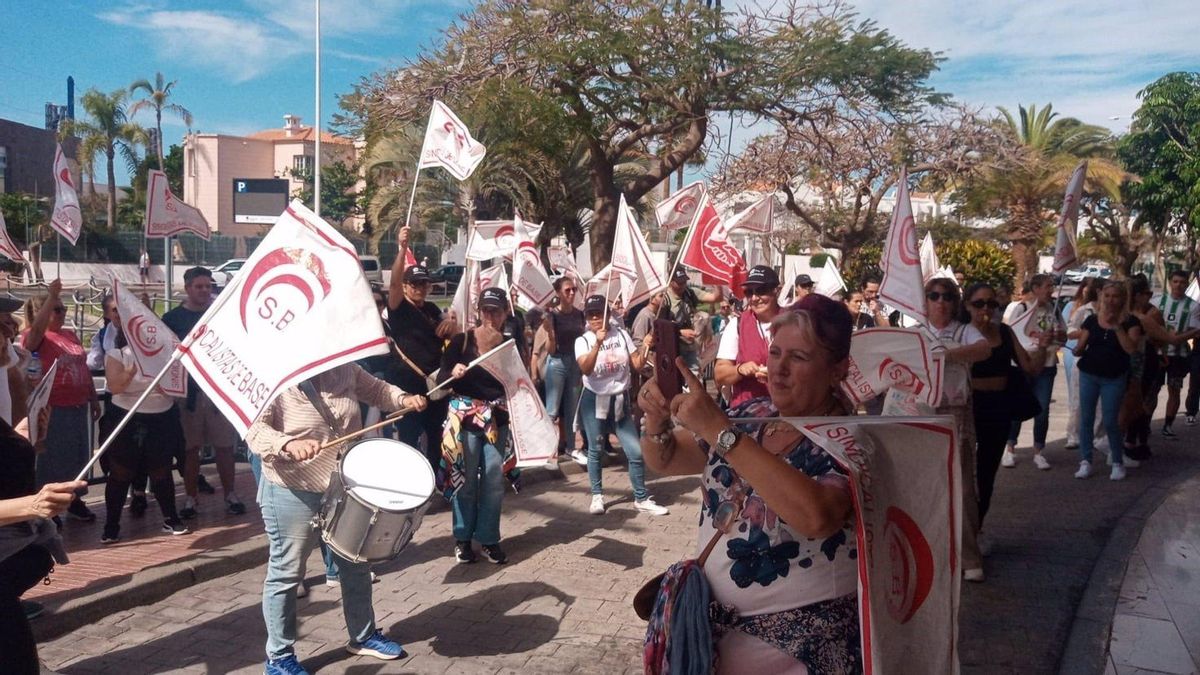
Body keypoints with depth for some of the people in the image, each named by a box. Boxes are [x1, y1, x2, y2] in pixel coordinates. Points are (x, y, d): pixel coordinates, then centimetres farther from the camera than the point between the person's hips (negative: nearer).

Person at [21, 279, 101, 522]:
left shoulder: (70, 334, 11)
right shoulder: (33, 337, -9)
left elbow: (84, 368, 17)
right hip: (52, 410, -7)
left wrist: (93, 399, 18)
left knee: (77, 455, 16)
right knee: (51, 458, 3)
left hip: (78, 407, 7)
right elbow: (37, 329, -35)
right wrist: (51, 296, -41)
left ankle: (75, 500, 30)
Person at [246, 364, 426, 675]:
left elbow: (375, 389, 13)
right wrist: (289, 444, -45)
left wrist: (403, 398, -6)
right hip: (293, 493, -6)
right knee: (286, 574, 7)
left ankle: (363, 635, 39)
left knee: (356, 564, 19)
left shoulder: (345, 368, -2)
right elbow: (254, 430, -26)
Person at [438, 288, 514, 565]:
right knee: (465, 479, 5)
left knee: (494, 480, 3)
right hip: (465, 418, -2)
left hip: (498, 420, 2)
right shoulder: (461, 341, -3)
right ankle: (463, 538, 19)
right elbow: (440, 378, -8)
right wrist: (453, 373, -26)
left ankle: (489, 539, 16)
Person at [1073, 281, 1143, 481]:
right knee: (1086, 418, 4)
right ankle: (1085, 462, 12)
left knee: (1110, 422, -2)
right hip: (1088, 375, 3)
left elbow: (1131, 348, -16)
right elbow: (1081, 348, 7)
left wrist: (1116, 326, -19)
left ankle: (1118, 463, 15)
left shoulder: (1130, 321, -3)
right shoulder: (1092, 320, 4)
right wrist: (1076, 350, -15)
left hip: (1114, 378, -3)